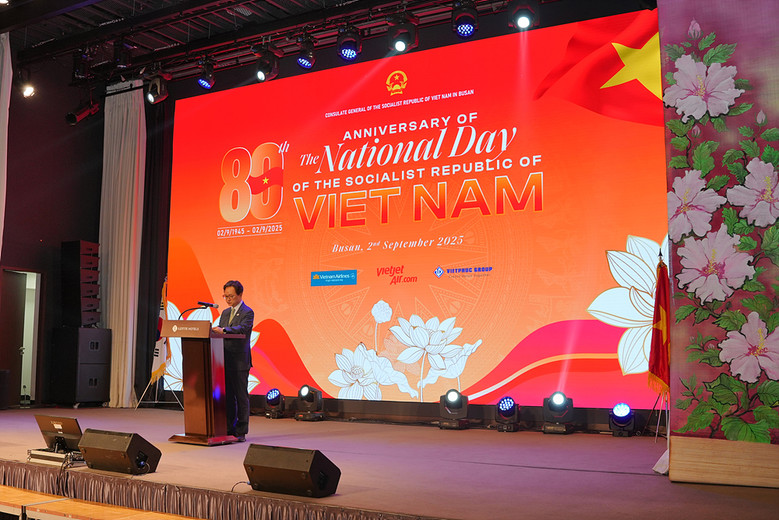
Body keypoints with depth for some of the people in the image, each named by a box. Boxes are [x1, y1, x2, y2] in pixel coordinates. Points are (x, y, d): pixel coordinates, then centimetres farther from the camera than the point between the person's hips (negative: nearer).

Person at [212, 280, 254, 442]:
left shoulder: (247, 312, -6)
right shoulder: (225, 313, 18)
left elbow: (242, 328, -23)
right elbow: (220, 332, 17)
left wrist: (224, 330, -37)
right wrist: (214, 331, -5)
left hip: (239, 361, -7)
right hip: (225, 360, 7)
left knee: (241, 397, -1)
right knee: (227, 396, 11)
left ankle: (241, 432, 5)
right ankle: (229, 429, 19)